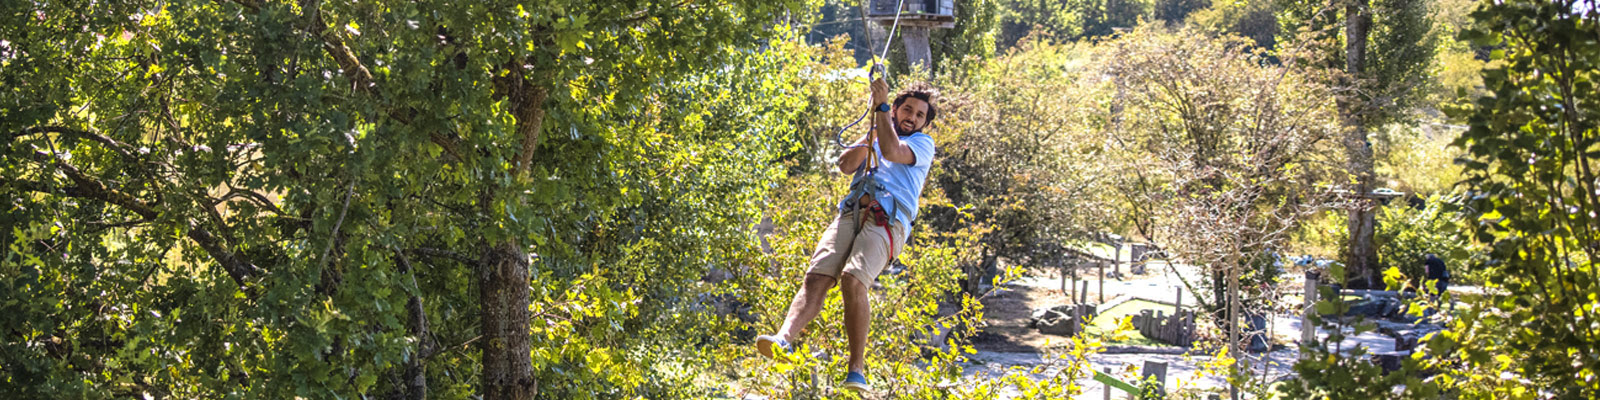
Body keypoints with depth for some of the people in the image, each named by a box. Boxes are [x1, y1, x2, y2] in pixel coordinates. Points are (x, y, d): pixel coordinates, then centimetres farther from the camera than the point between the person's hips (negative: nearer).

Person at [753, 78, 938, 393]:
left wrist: (882, 106, 1)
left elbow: (892, 152, -4)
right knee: (817, 276, -20)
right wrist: (871, 133, 8)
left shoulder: (922, 143, 18)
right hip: (851, 212, 5)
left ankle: (856, 370, -27)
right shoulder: (873, 139, 33)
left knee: (853, 280, -29)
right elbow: (846, 165, 15)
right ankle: (783, 340, -39)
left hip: (887, 219, -5)